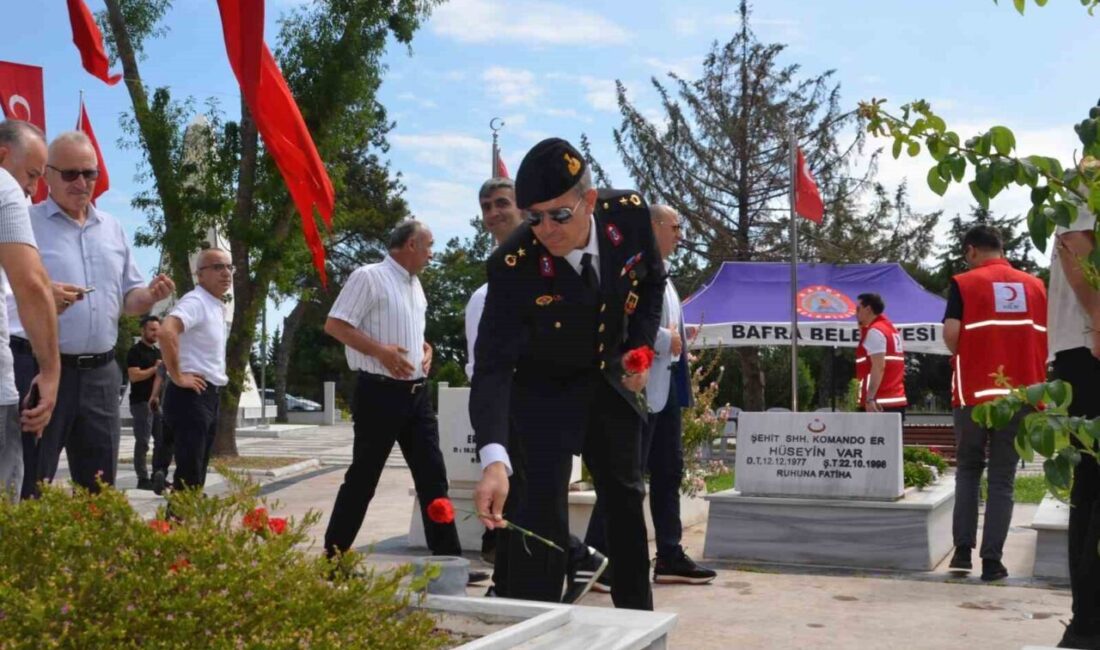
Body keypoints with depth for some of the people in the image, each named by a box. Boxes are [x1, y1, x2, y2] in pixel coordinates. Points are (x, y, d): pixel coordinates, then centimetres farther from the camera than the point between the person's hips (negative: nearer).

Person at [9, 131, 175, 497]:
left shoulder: (112, 229, 16)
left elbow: (128, 298, 19)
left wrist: (151, 295, -3)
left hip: (100, 373, 5)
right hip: (38, 368, -5)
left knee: (99, 484, 11)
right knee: (27, 486, -2)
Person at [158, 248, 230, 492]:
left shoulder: (217, 306, 17)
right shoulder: (196, 301, -14)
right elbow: (166, 332, -33)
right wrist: (177, 376, -25)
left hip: (209, 396, 10)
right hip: (192, 395, -10)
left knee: (197, 473, 13)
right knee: (189, 475, -11)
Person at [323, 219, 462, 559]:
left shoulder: (415, 284, 16)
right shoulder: (368, 277, -9)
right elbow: (334, 325, -14)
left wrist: (426, 349, 8)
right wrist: (380, 351, -22)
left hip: (416, 393, 8)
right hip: (380, 393, -8)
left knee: (433, 476, 6)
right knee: (363, 477, 0)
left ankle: (448, 558, 10)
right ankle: (333, 556, 13)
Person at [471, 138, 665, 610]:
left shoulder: (630, 214, -21)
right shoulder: (513, 265, -32)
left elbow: (651, 281, 2)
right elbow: (492, 366, -37)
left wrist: (641, 346, -10)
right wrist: (494, 459, -50)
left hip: (610, 381, 5)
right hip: (541, 392, -5)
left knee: (625, 501, 19)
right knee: (536, 516, -16)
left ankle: (638, 617, 39)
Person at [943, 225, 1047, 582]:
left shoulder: (964, 283, -1)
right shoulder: (1036, 286, 8)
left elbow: (951, 335, -10)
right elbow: (1048, 340, 6)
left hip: (975, 391, -2)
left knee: (968, 470, 14)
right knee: (1002, 478, 6)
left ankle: (963, 550, 6)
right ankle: (992, 560, 2)